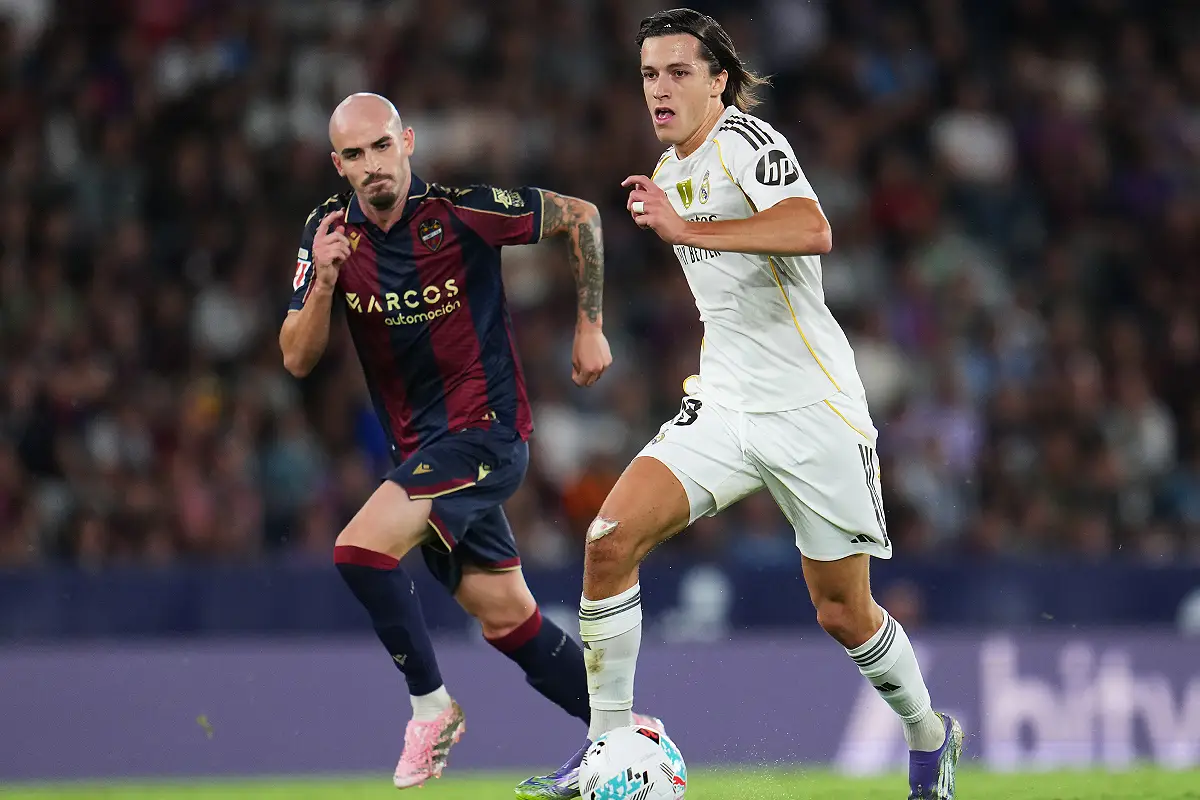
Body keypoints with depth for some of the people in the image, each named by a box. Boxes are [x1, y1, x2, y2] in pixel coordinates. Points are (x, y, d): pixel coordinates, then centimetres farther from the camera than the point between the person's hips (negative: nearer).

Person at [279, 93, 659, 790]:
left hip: (485, 429, -6)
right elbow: (298, 361, -4)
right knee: (508, 622, 9)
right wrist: (322, 283, -21)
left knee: (360, 550, -24)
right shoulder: (330, 230, -1)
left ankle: (432, 708, -8)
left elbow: (580, 217, 0)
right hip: (420, 446, 6)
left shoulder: (461, 210, -14)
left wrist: (590, 328, 1)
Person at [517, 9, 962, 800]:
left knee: (844, 614, 3)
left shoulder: (745, 140, -13)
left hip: (815, 410, -7)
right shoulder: (671, 169, 13)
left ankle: (930, 735, 31)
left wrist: (685, 228, -35)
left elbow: (812, 232, -33)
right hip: (724, 407, 7)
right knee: (611, 540, -16)